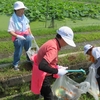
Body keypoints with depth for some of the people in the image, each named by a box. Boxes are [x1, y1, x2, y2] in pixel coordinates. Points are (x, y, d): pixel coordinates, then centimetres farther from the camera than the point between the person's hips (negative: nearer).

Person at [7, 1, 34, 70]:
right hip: (18, 38, -6)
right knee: (18, 52, 3)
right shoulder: (13, 19, -16)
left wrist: (31, 34, 8)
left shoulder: (24, 17, 2)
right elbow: (10, 31, -18)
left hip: (27, 36, 6)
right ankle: (15, 64, 21)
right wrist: (17, 36, -30)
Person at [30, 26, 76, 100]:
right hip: (42, 75, -10)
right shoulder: (53, 48, -32)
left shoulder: (52, 42, -2)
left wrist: (57, 66, 3)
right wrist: (57, 71, -32)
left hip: (44, 73, 10)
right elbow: (42, 66, -43)